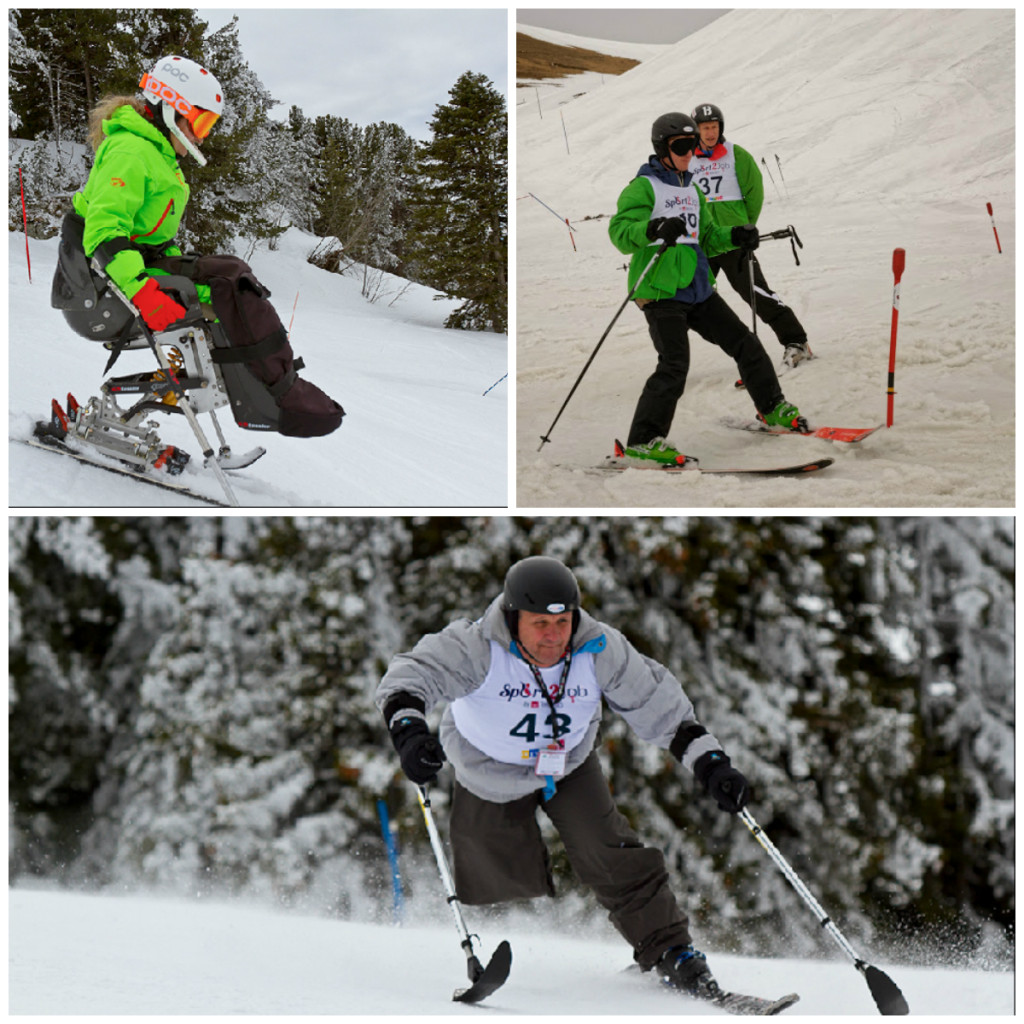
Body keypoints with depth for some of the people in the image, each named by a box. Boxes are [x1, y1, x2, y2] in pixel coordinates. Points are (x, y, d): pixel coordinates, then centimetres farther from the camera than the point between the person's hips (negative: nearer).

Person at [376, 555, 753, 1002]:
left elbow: (657, 704, -15)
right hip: (491, 776, -2)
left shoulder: (599, 650, -25)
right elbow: (412, 675, -44)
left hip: (570, 766, 2)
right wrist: (409, 730, -64)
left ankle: (673, 955, 5)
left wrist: (711, 763, -20)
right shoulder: (478, 649, -35)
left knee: (614, 861, -9)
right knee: (504, 889, 0)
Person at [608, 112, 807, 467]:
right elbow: (619, 231, -17)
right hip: (660, 291, -8)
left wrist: (735, 236, 6)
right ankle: (642, 442, -15)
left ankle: (773, 409, 30)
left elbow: (706, 237, 25)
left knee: (744, 343, 12)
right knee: (674, 364, -19)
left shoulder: (691, 189, 19)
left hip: (696, 289, 8)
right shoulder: (644, 187, -6)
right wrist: (654, 230, -35)